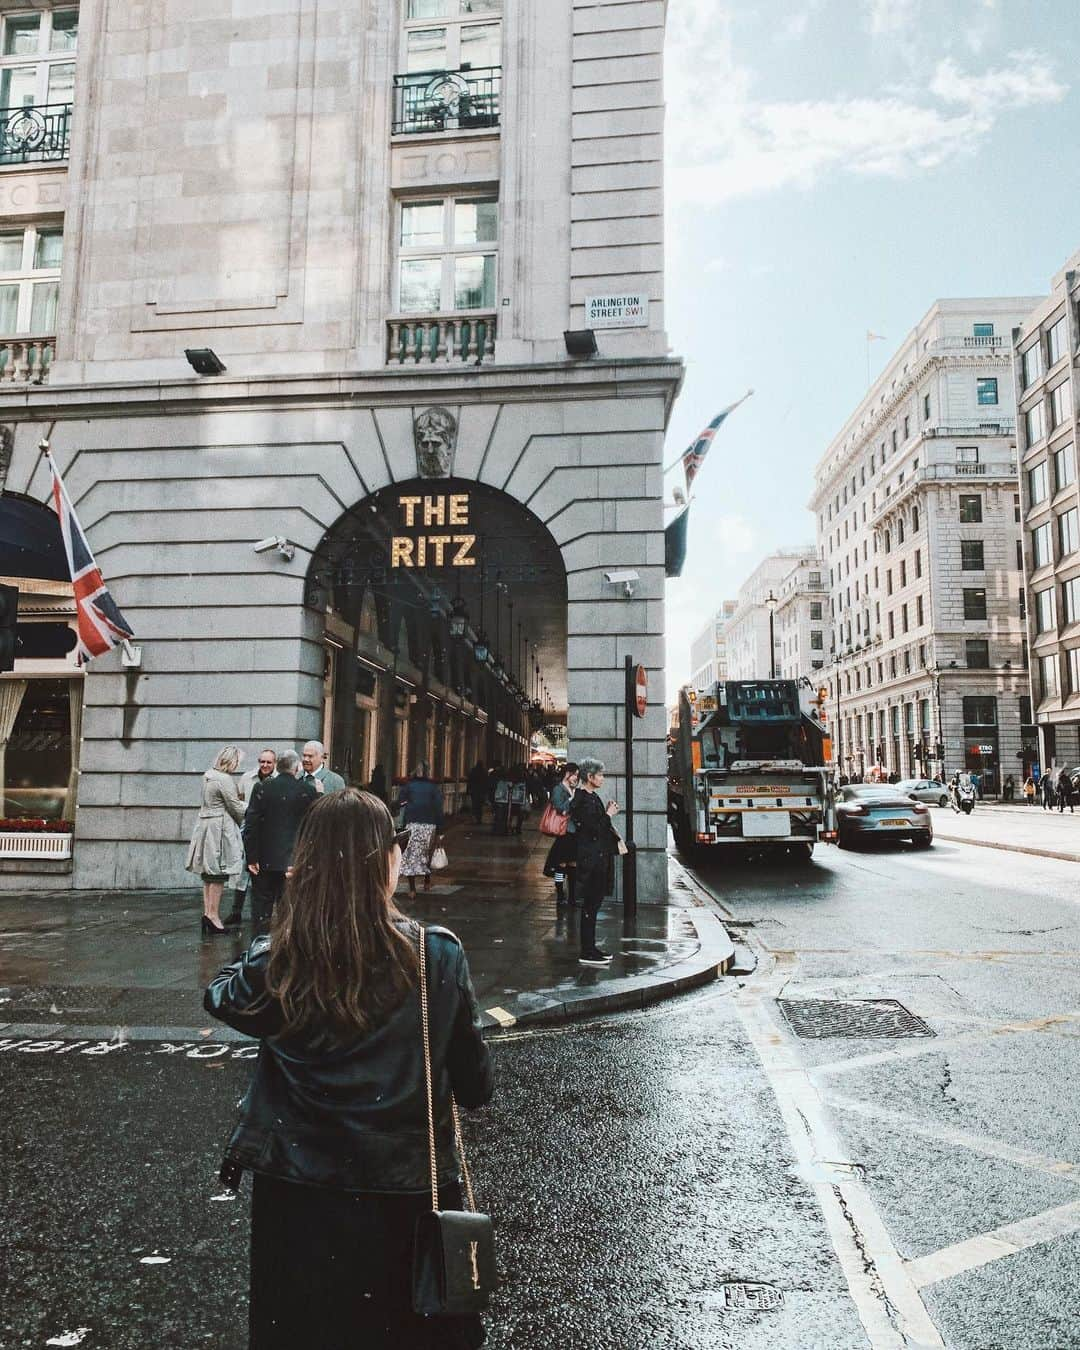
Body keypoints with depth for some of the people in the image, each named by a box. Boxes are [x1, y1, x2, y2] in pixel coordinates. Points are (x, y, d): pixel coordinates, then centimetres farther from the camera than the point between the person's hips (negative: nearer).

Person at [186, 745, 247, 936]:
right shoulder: (224, 779, -17)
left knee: (208, 875, 13)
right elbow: (236, 808, -13)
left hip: (206, 826, 9)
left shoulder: (208, 774, 11)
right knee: (218, 875, -3)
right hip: (220, 829, -9)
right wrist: (247, 820, 5)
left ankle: (207, 912, 17)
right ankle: (213, 915, 0)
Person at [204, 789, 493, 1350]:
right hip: (407, 1198, 0)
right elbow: (476, 1088, -7)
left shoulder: (276, 963, -15)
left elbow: (219, 996, 10)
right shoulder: (438, 957, -18)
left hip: (295, 1198, 1)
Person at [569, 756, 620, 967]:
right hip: (591, 858, -10)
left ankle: (590, 947, 21)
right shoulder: (582, 800, -16)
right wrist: (608, 814, -10)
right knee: (591, 904, -5)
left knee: (594, 903, 14)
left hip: (598, 857, 10)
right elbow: (593, 829, -21)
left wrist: (607, 814, 7)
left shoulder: (592, 797, 14)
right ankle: (587, 953, 1)